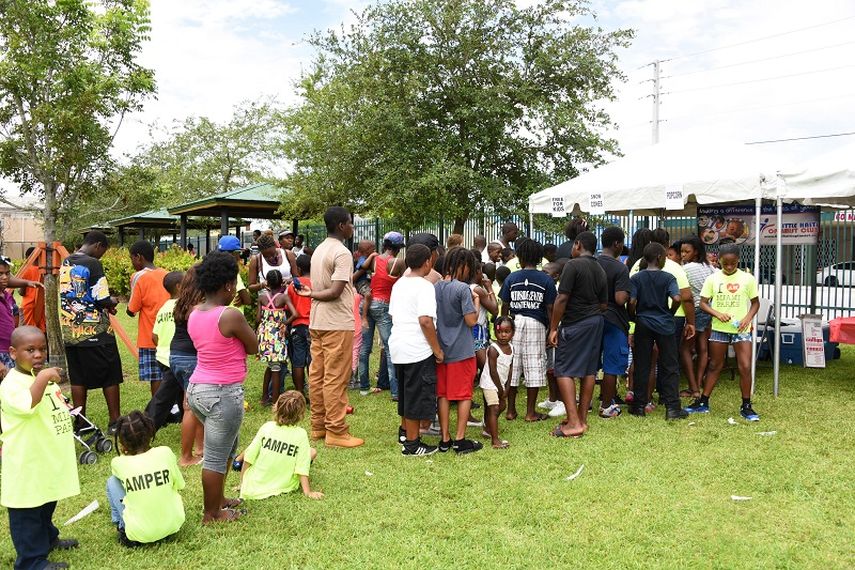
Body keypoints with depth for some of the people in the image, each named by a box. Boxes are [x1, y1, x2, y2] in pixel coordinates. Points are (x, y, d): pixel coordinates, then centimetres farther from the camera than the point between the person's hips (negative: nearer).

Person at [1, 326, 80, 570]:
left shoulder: (45, 377, 9)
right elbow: (28, 405, -42)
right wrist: (43, 378, -42)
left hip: (50, 459, 9)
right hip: (27, 463, -9)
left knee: (47, 503, 26)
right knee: (27, 511, 4)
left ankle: (47, 539, 45)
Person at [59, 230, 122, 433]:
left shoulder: (65, 263, 11)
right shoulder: (93, 264, -13)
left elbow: (70, 296, 17)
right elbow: (102, 299, -17)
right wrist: (112, 302, 5)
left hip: (70, 331, 7)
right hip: (95, 332, -7)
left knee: (78, 378, 12)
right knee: (110, 376, 3)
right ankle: (114, 422, 7)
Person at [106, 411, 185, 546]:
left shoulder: (119, 463, -11)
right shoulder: (165, 452, -11)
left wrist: (122, 453, 3)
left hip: (140, 534, -2)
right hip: (174, 525, 2)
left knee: (112, 482, 13)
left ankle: (123, 528, 18)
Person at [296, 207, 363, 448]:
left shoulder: (319, 250, 14)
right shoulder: (342, 253, -14)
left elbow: (320, 288, 13)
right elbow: (335, 292, -21)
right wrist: (311, 294, -8)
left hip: (317, 322, 9)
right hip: (337, 323, -9)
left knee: (317, 374, 12)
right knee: (336, 378, -4)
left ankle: (318, 426, 21)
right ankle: (336, 431, 2)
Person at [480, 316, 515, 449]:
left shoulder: (511, 347, 1)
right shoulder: (493, 349, -22)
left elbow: (510, 368, 5)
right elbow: (493, 371, -21)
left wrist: (507, 387, 0)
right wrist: (500, 389, -14)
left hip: (501, 383, 9)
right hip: (490, 383, -9)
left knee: (502, 405, 19)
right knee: (494, 408, -13)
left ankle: (488, 428, 40)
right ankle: (495, 440, -13)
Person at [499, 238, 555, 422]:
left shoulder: (511, 278, 3)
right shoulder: (546, 280, -1)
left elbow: (504, 307, 4)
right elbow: (550, 309, -3)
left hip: (514, 324, 2)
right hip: (536, 324, -2)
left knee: (512, 367, 9)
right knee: (534, 367, 4)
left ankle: (511, 410, 15)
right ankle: (531, 412, 8)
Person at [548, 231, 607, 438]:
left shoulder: (573, 265, -12)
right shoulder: (600, 270, 12)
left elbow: (562, 298, -17)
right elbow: (604, 305, 13)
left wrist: (553, 328, -13)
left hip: (575, 323, -8)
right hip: (596, 322, 8)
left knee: (564, 370, -5)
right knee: (589, 370, 11)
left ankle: (573, 422, -11)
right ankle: (582, 418, 19)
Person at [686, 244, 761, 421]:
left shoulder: (747, 278, -3)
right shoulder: (713, 278, -2)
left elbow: (755, 302, 4)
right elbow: (703, 303, 0)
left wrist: (748, 318, -13)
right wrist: (717, 314, -17)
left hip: (740, 329, -1)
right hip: (719, 328, 1)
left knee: (745, 367, -6)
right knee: (715, 366, 12)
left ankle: (746, 406, 8)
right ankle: (703, 402, 20)